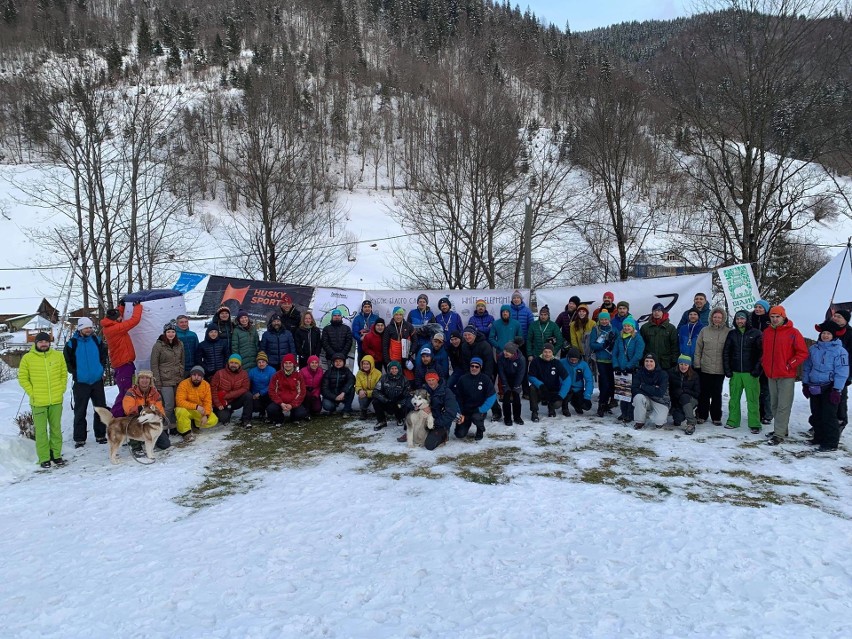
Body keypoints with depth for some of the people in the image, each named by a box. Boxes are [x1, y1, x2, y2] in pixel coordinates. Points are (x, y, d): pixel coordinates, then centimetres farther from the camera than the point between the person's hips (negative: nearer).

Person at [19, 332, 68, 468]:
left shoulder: (58, 356, 3)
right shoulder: (27, 358, -3)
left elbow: (64, 374, 10)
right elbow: (22, 378, 1)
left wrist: (61, 390, 3)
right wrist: (32, 393, -6)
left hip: (56, 401, 2)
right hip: (38, 402, -2)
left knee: (56, 429, 10)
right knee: (41, 430, 3)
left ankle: (56, 455, 21)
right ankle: (44, 458, 11)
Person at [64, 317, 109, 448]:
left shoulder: (96, 340, 3)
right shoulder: (72, 343, -6)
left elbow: (103, 353, 18)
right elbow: (66, 360, 2)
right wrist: (75, 372, -2)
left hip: (97, 381, 3)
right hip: (81, 382, -3)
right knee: (80, 412, 3)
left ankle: (101, 435, 20)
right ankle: (79, 439, 12)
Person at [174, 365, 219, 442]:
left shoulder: (206, 385, -8)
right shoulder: (184, 384, -21)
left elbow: (208, 402, -9)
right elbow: (180, 402, -29)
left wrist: (206, 415, -25)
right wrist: (196, 406, -36)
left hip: (200, 411, 4)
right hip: (186, 409, -4)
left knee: (213, 420, -16)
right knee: (181, 412, -38)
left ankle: (194, 424, 8)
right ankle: (185, 432, -14)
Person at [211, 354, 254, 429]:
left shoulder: (244, 374, -6)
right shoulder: (219, 373, -8)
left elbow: (245, 389, -16)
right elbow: (213, 389, -9)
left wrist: (226, 395, -23)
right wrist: (218, 404, -18)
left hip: (236, 401, 1)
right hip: (223, 404, -1)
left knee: (249, 395, -26)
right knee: (224, 418, -26)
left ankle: (246, 420, -13)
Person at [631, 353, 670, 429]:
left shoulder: (663, 374, -13)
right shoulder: (639, 372, -7)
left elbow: (660, 392, -25)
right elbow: (634, 389, -17)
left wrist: (643, 386, -23)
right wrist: (653, 389, -24)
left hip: (660, 401, -1)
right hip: (645, 401, 1)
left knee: (659, 421, -23)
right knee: (638, 396, -31)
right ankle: (640, 422, -11)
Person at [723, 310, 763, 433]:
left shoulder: (755, 333, 0)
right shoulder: (731, 334, 9)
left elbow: (761, 352, -3)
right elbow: (726, 352, 10)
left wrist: (757, 369, -10)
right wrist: (727, 369, 2)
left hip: (750, 372, -3)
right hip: (735, 372, 3)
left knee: (752, 399, -1)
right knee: (734, 398, 7)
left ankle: (754, 424, 5)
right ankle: (733, 421, 16)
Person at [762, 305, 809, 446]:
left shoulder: (793, 332, -7)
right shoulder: (767, 332, 10)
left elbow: (803, 353, -7)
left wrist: (790, 365, -12)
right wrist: (764, 363, 10)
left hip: (786, 376, -6)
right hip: (771, 376, 6)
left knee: (783, 406, -5)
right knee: (774, 405, 13)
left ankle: (779, 434, -4)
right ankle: (781, 429, 26)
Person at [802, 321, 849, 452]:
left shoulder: (840, 351, -9)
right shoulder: (813, 349, 9)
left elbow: (842, 372, -12)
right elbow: (807, 367, 15)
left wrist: (837, 390, -16)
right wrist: (805, 384, 12)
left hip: (829, 388, -6)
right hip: (814, 388, 6)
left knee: (829, 416, -3)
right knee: (816, 415, 15)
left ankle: (831, 443, 5)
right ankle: (819, 437, 28)